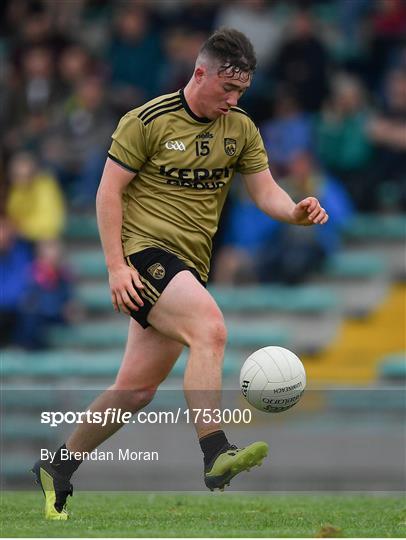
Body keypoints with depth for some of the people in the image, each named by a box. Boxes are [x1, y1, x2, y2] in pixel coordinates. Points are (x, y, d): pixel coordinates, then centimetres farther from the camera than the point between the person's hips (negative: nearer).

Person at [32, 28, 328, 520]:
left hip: (189, 267, 7)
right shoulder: (147, 121, -7)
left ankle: (58, 467, 23)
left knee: (137, 390, 7)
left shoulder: (240, 128, 9)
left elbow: (265, 191, 9)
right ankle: (215, 456, -37)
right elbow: (108, 192, -6)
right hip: (145, 252, -7)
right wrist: (115, 267, -14)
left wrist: (295, 212, -14)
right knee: (211, 329, -30)